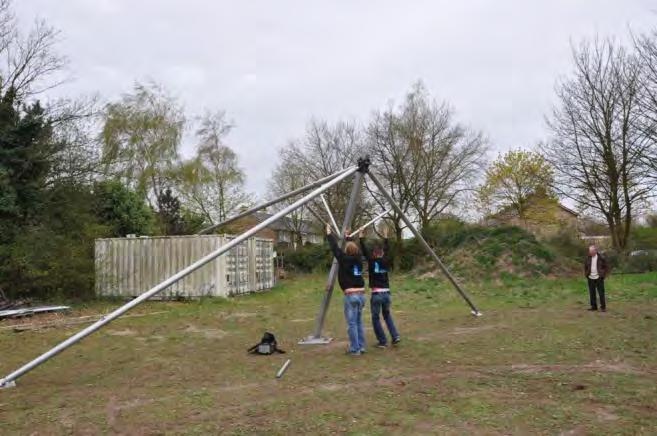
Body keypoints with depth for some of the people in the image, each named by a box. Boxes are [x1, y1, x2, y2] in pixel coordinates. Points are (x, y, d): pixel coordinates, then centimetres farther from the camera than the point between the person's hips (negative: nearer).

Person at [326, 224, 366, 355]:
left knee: (352, 324, -1)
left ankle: (355, 349, 1)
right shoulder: (358, 260, 7)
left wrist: (329, 233, 12)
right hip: (361, 294, 6)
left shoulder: (344, 259, -9)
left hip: (351, 295, -6)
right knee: (359, 322, 16)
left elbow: (335, 247, 0)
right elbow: (354, 248, 26)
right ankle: (361, 347, 19)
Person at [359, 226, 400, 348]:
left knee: (376, 318, 7)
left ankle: (383, 342, 6)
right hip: (386, 293, 5)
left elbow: (365, 251, -3)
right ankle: (395, 336, 9)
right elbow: (386, 251, 21)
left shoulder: (372, 262, -6)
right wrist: (385, 237, 29)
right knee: (387, 315, 23)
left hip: (376, 294, -5)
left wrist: (361, 238, 5)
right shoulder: (386, 262, 6)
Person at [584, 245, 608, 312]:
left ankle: (603, 307, 7)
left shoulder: (601, 258, -6)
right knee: (592, 293, 8)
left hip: (599, 278, -3)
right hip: (590, 278, 4)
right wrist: (586, 274, 7)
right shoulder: (588, 258, 3)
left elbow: (606, 267, 1)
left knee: (601, 293, -1)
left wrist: (603, 275, -5)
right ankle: (594, 306, 16)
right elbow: (585, 267, 17)